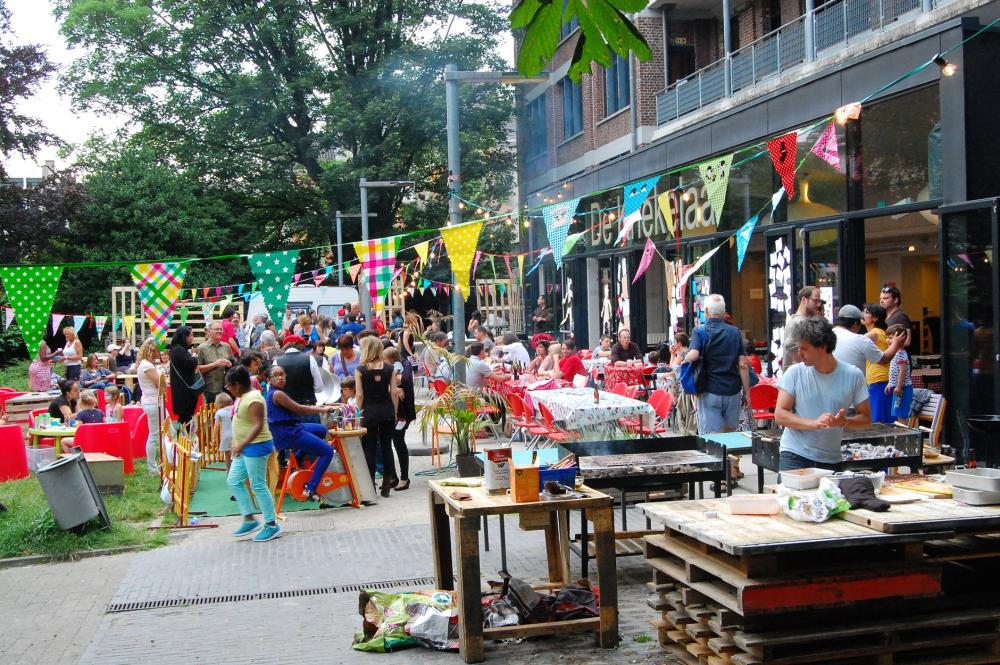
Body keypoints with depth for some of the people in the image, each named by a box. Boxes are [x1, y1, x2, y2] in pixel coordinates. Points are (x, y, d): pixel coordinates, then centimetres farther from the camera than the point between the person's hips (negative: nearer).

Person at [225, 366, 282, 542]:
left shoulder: (253, 399, -20)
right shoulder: (242, 397, 11)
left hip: (256, 446, -11)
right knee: (233, 481, 12)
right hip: (245, 448, 11)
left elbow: (258, 425, -27)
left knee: (258, 486, -5)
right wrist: (236, 444, 24)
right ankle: (250, 520, 18)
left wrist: (242, 444, -33)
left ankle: (272, 525, 4)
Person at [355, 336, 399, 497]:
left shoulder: (360, 370, -6)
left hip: (369, 411, -2)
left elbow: (360, 395, -6)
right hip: (387, 411, 2)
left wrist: (360, 411, 6)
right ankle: (387, 483, 12)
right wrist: (394, 413, 7)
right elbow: (393, 393, 0)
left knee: (370, 448, 4)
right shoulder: (389, 369, 0)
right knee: (386, 446, 9)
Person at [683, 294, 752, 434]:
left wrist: (684, 359, 2)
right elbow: (743, 365, 0)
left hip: (709, 392, -3)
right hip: (733, 391, 3)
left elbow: (693, 355, -21)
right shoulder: (735, 332, 4)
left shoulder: (700, 331, -4)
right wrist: (746, 392, 5)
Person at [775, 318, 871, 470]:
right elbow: (779, 415, -7)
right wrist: (815, 423, -20)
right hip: (794, 456, -1)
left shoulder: (853, 376, -2)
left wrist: (844, 421, -18)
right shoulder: (795, 373, -4)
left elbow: (866, 418, 3)